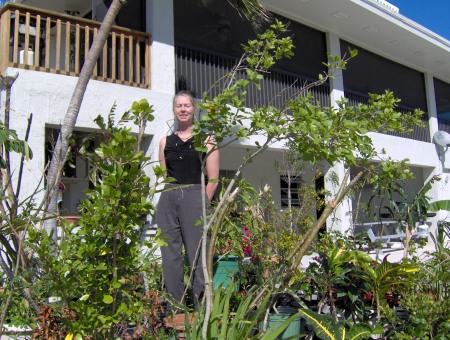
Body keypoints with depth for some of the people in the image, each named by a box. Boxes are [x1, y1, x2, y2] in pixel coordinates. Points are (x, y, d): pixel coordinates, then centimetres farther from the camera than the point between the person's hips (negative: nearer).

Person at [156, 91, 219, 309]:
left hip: (195, 199, -4)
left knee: (198, 257, -3)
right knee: (170, 257, 6)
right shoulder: (165, 142, 15)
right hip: (168, 200, 4)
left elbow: (213, 179, 1)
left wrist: (202, 203, -5)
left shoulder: (205, 140, 5)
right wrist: (171, 198, 7)